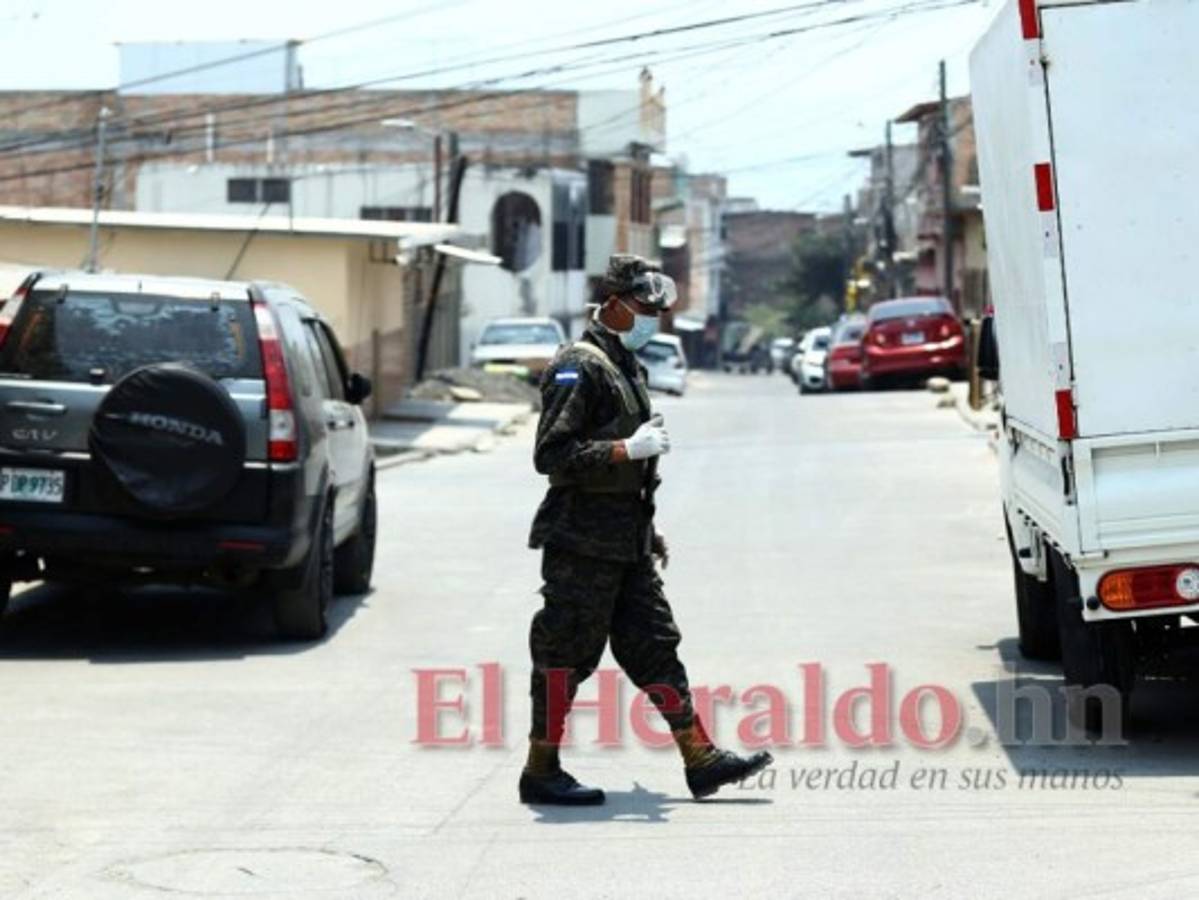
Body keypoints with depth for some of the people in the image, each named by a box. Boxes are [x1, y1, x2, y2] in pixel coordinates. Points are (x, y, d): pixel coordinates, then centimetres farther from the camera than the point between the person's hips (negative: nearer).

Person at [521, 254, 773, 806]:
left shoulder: (627, 366, 17)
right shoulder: (578, 367, -13)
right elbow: (552, 455, -21)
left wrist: (649, 532, 25)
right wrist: (628, 449, -23)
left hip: (625, 542, 9)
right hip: (582, 541, -9)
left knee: (654, 647, 9)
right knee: (566, 655, -3)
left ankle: (700, 760, 10)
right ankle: (541, 772, 5)